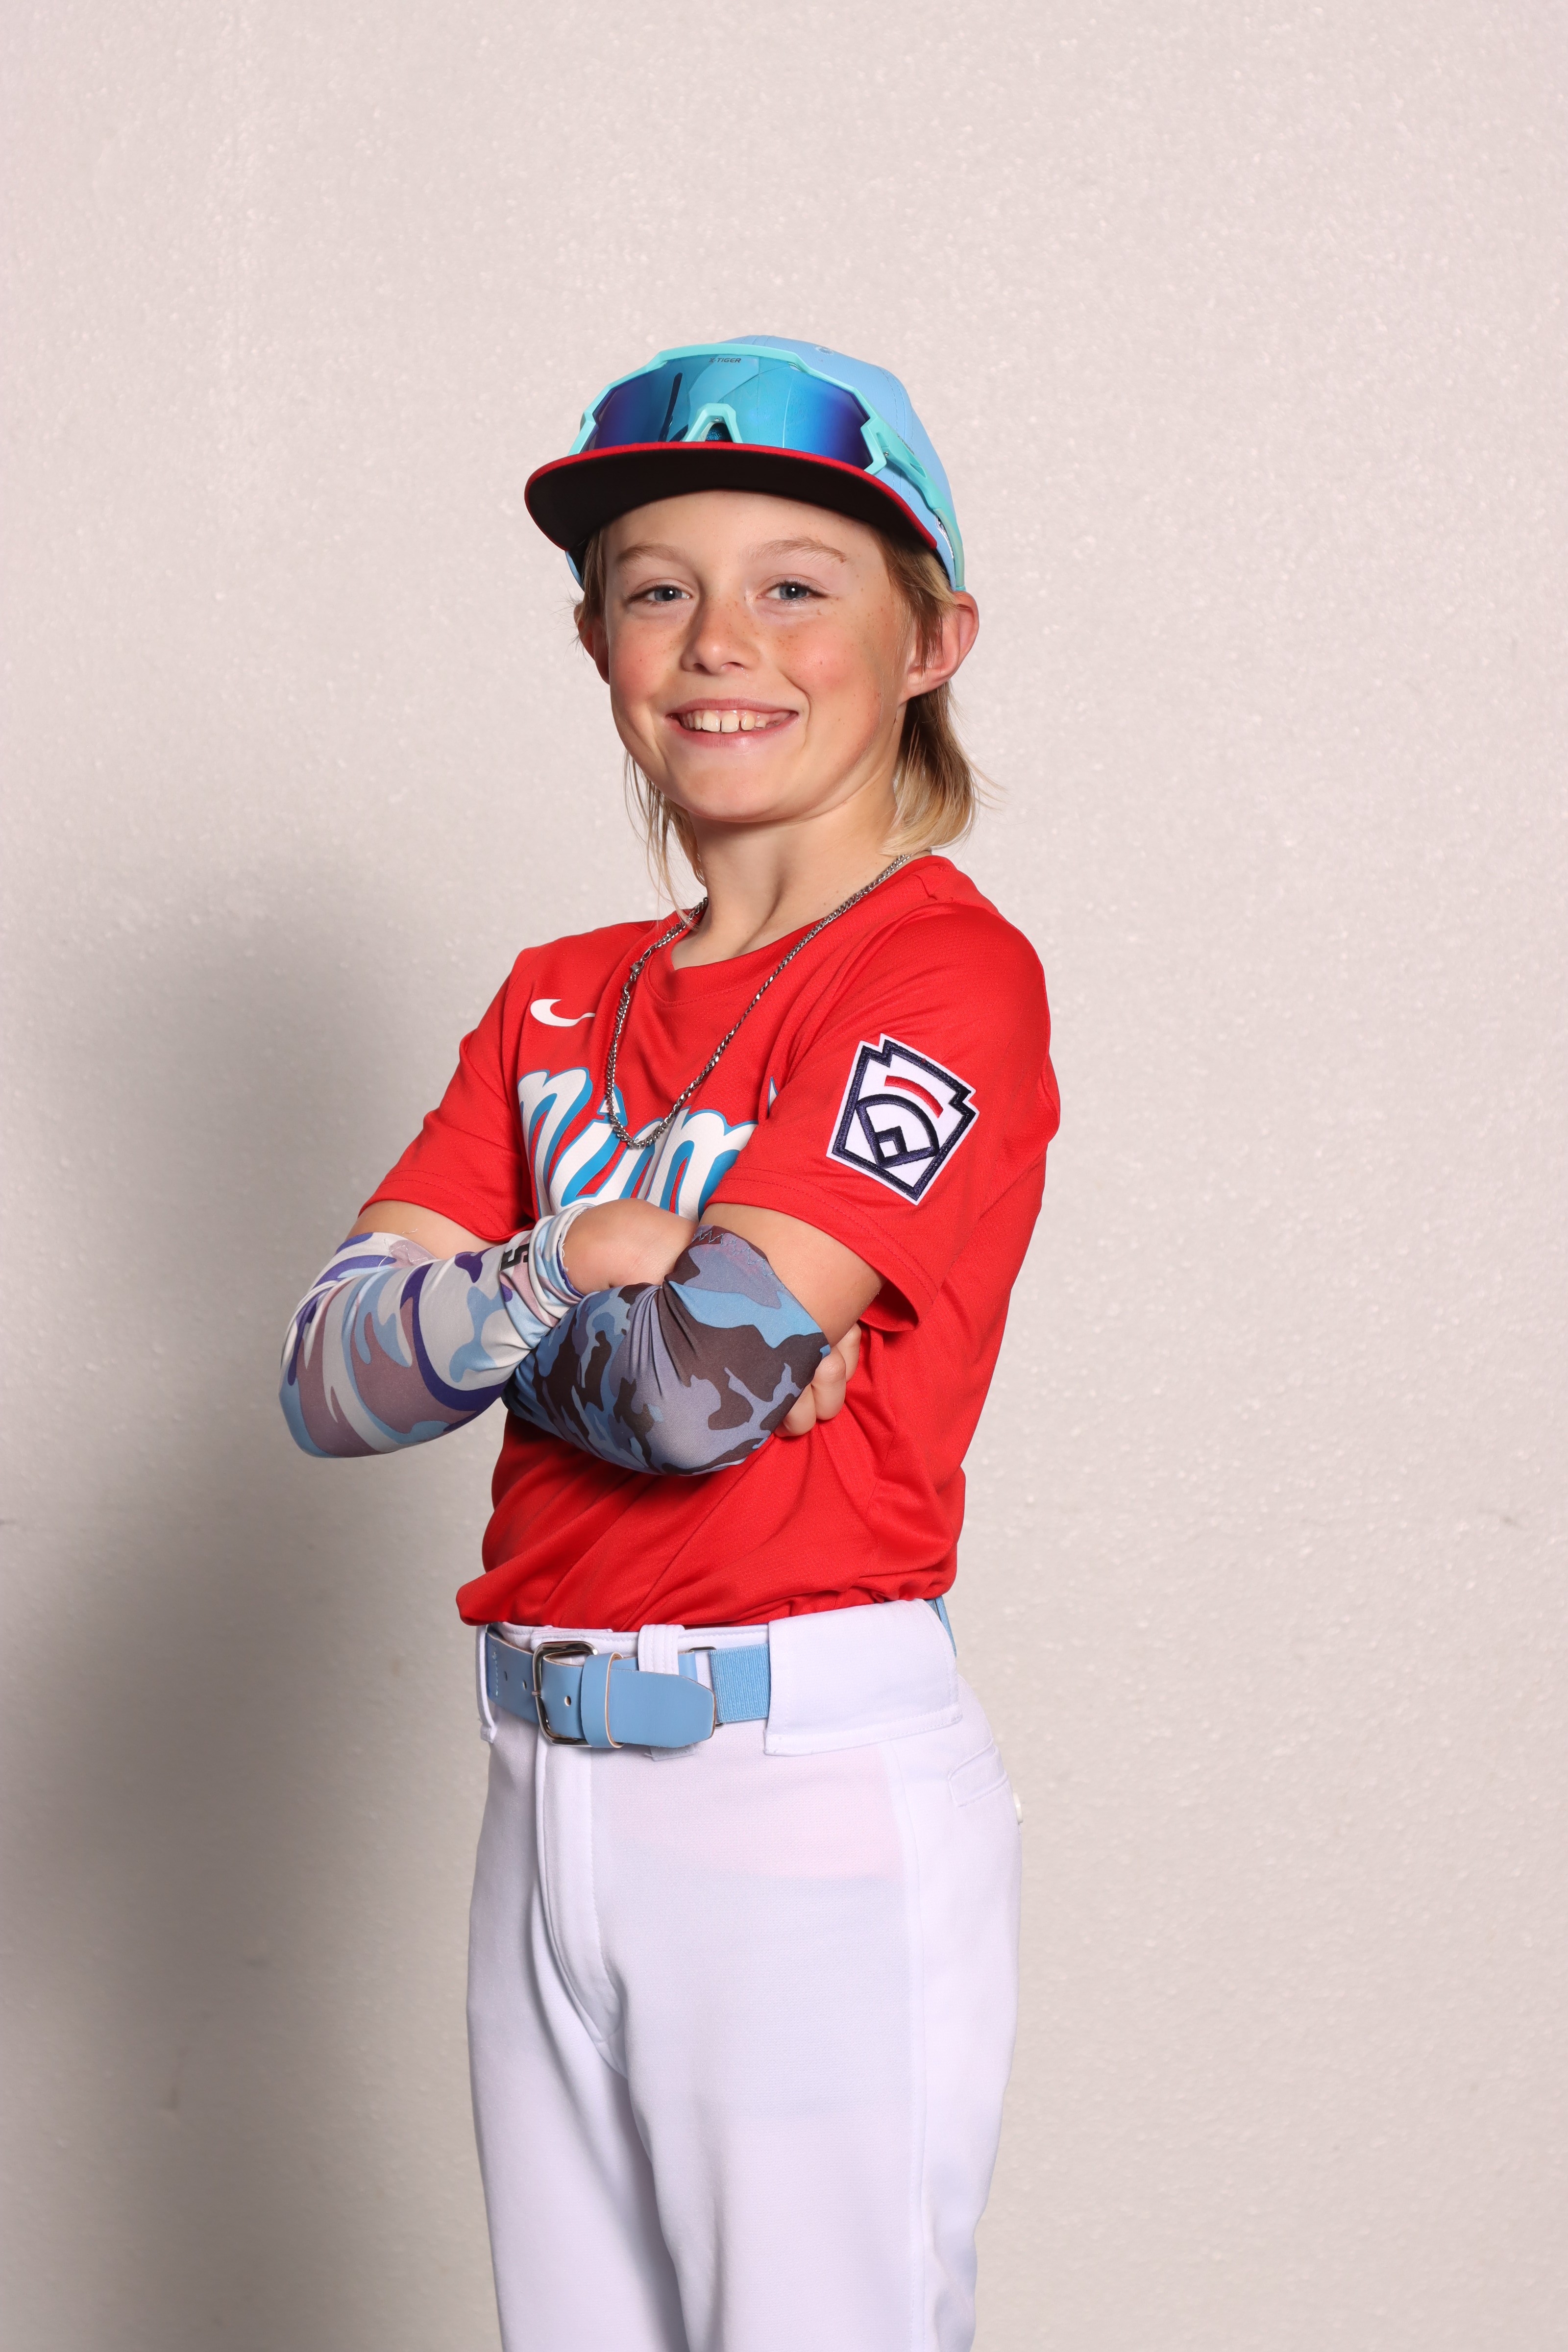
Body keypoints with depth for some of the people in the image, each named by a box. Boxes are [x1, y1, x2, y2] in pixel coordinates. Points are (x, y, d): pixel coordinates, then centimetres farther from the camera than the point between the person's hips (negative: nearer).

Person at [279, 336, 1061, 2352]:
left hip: (816, 1799, -7)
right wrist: (587, 1261, -16)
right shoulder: (558, 1002, 12)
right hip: (548, 1792, 7)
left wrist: (481, 1313, -3)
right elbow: (327, 1376, 1)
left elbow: (710, 1376, -21)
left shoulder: (947, 971, -10)